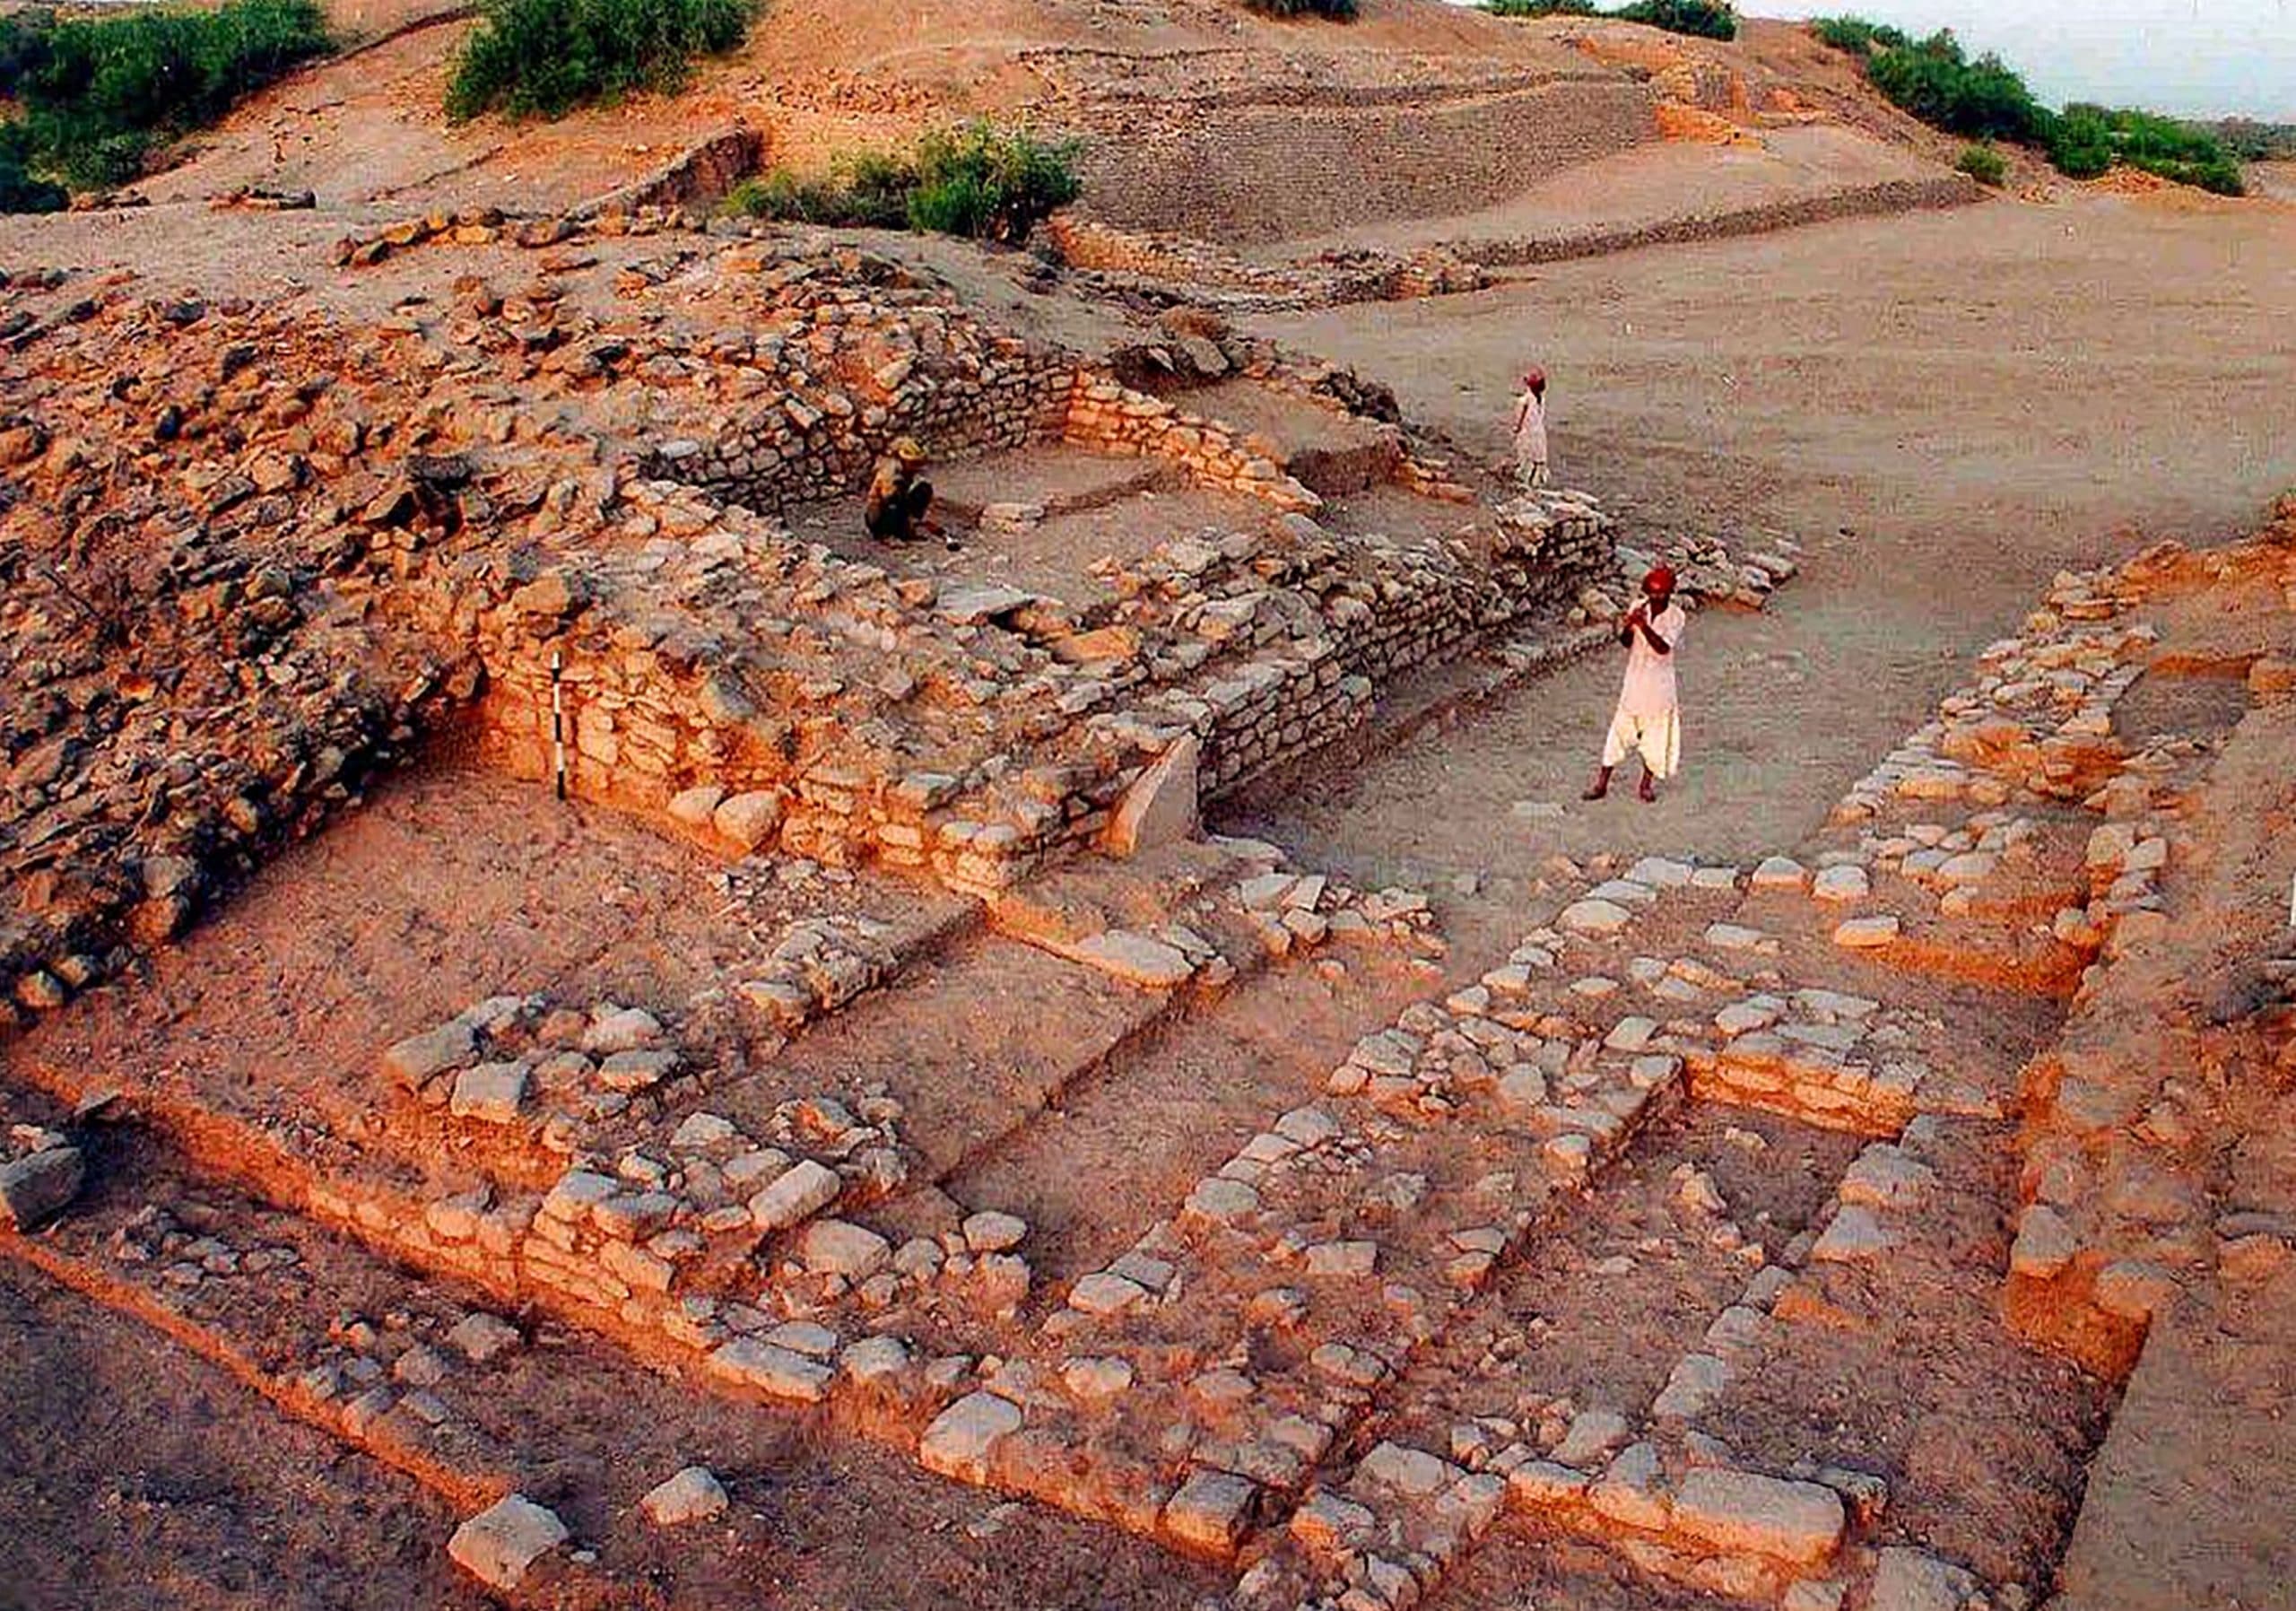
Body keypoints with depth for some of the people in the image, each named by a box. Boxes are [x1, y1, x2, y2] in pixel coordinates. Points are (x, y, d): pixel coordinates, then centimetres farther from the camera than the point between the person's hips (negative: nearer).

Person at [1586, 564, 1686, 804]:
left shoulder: (1676, 616, -10)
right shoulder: (1639, 608, -2)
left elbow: (1663, 647, -22)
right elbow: (1625, 641, -5)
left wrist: (1644, 625, -34)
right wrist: (1629, 625, -26)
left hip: (1659, 681, -2)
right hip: (1635, 676, 2)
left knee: (1656, 728, 6)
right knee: (1622, 726, 3)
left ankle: (1648, 782, 21)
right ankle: (1602, 781, 8)